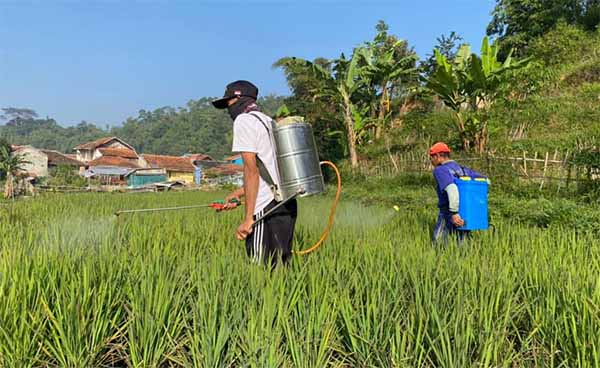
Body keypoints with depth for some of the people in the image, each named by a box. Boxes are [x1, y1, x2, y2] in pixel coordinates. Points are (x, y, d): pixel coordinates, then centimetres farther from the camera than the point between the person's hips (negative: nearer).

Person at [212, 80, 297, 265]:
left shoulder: (244, 120, -4)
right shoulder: (269, 121, 22)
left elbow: (252, 170, -13)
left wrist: (248, 218, -14)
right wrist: (238, 193, 32)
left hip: (267, 208, -9)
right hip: (286, 204, 9)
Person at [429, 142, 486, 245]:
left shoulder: (440, 170, -11)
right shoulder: (462, 169, 12)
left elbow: (452, 189, -27)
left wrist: (454, 213, -28)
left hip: (451, 217, -7)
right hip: (464, 217, 7)